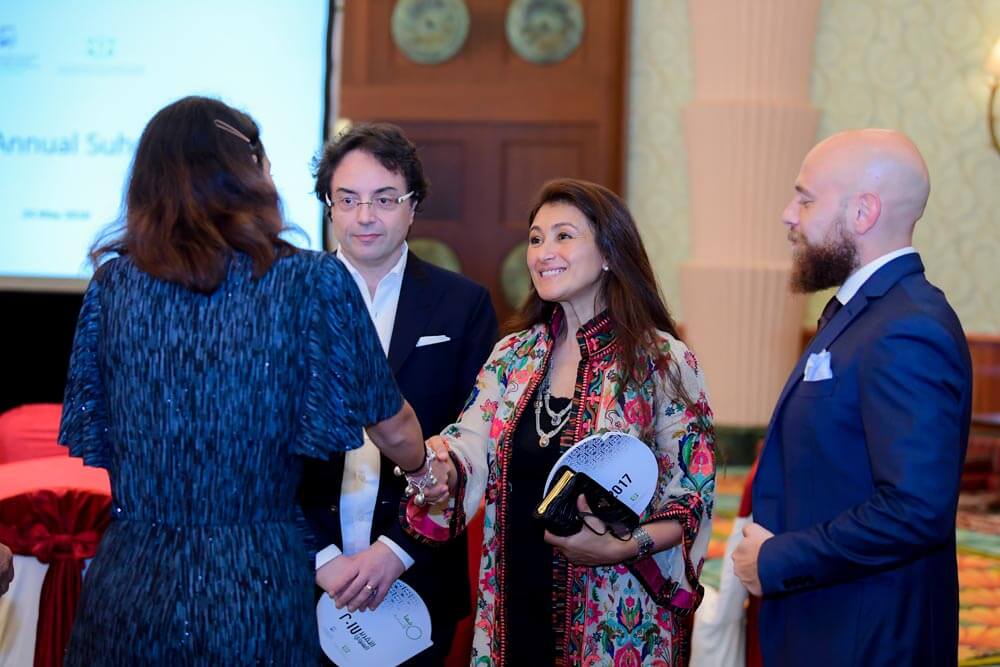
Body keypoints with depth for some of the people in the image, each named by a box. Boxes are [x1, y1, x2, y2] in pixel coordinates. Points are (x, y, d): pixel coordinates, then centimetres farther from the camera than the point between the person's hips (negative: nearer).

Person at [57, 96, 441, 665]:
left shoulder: (113, 283, -2)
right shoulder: (314, 282, -8)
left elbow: (89, 443, 3)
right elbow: (394, 431, -1)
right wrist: (427, 473, 21)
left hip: (128, 590, 2)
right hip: (259, 594, -2)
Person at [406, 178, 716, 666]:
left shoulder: (663, 363, -7)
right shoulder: (513, 355, 8)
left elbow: (691, 503, -7)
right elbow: (471, 452, 0)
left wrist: (621, 547, -22)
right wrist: (437, 466, -22)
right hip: (518, 606, 4)